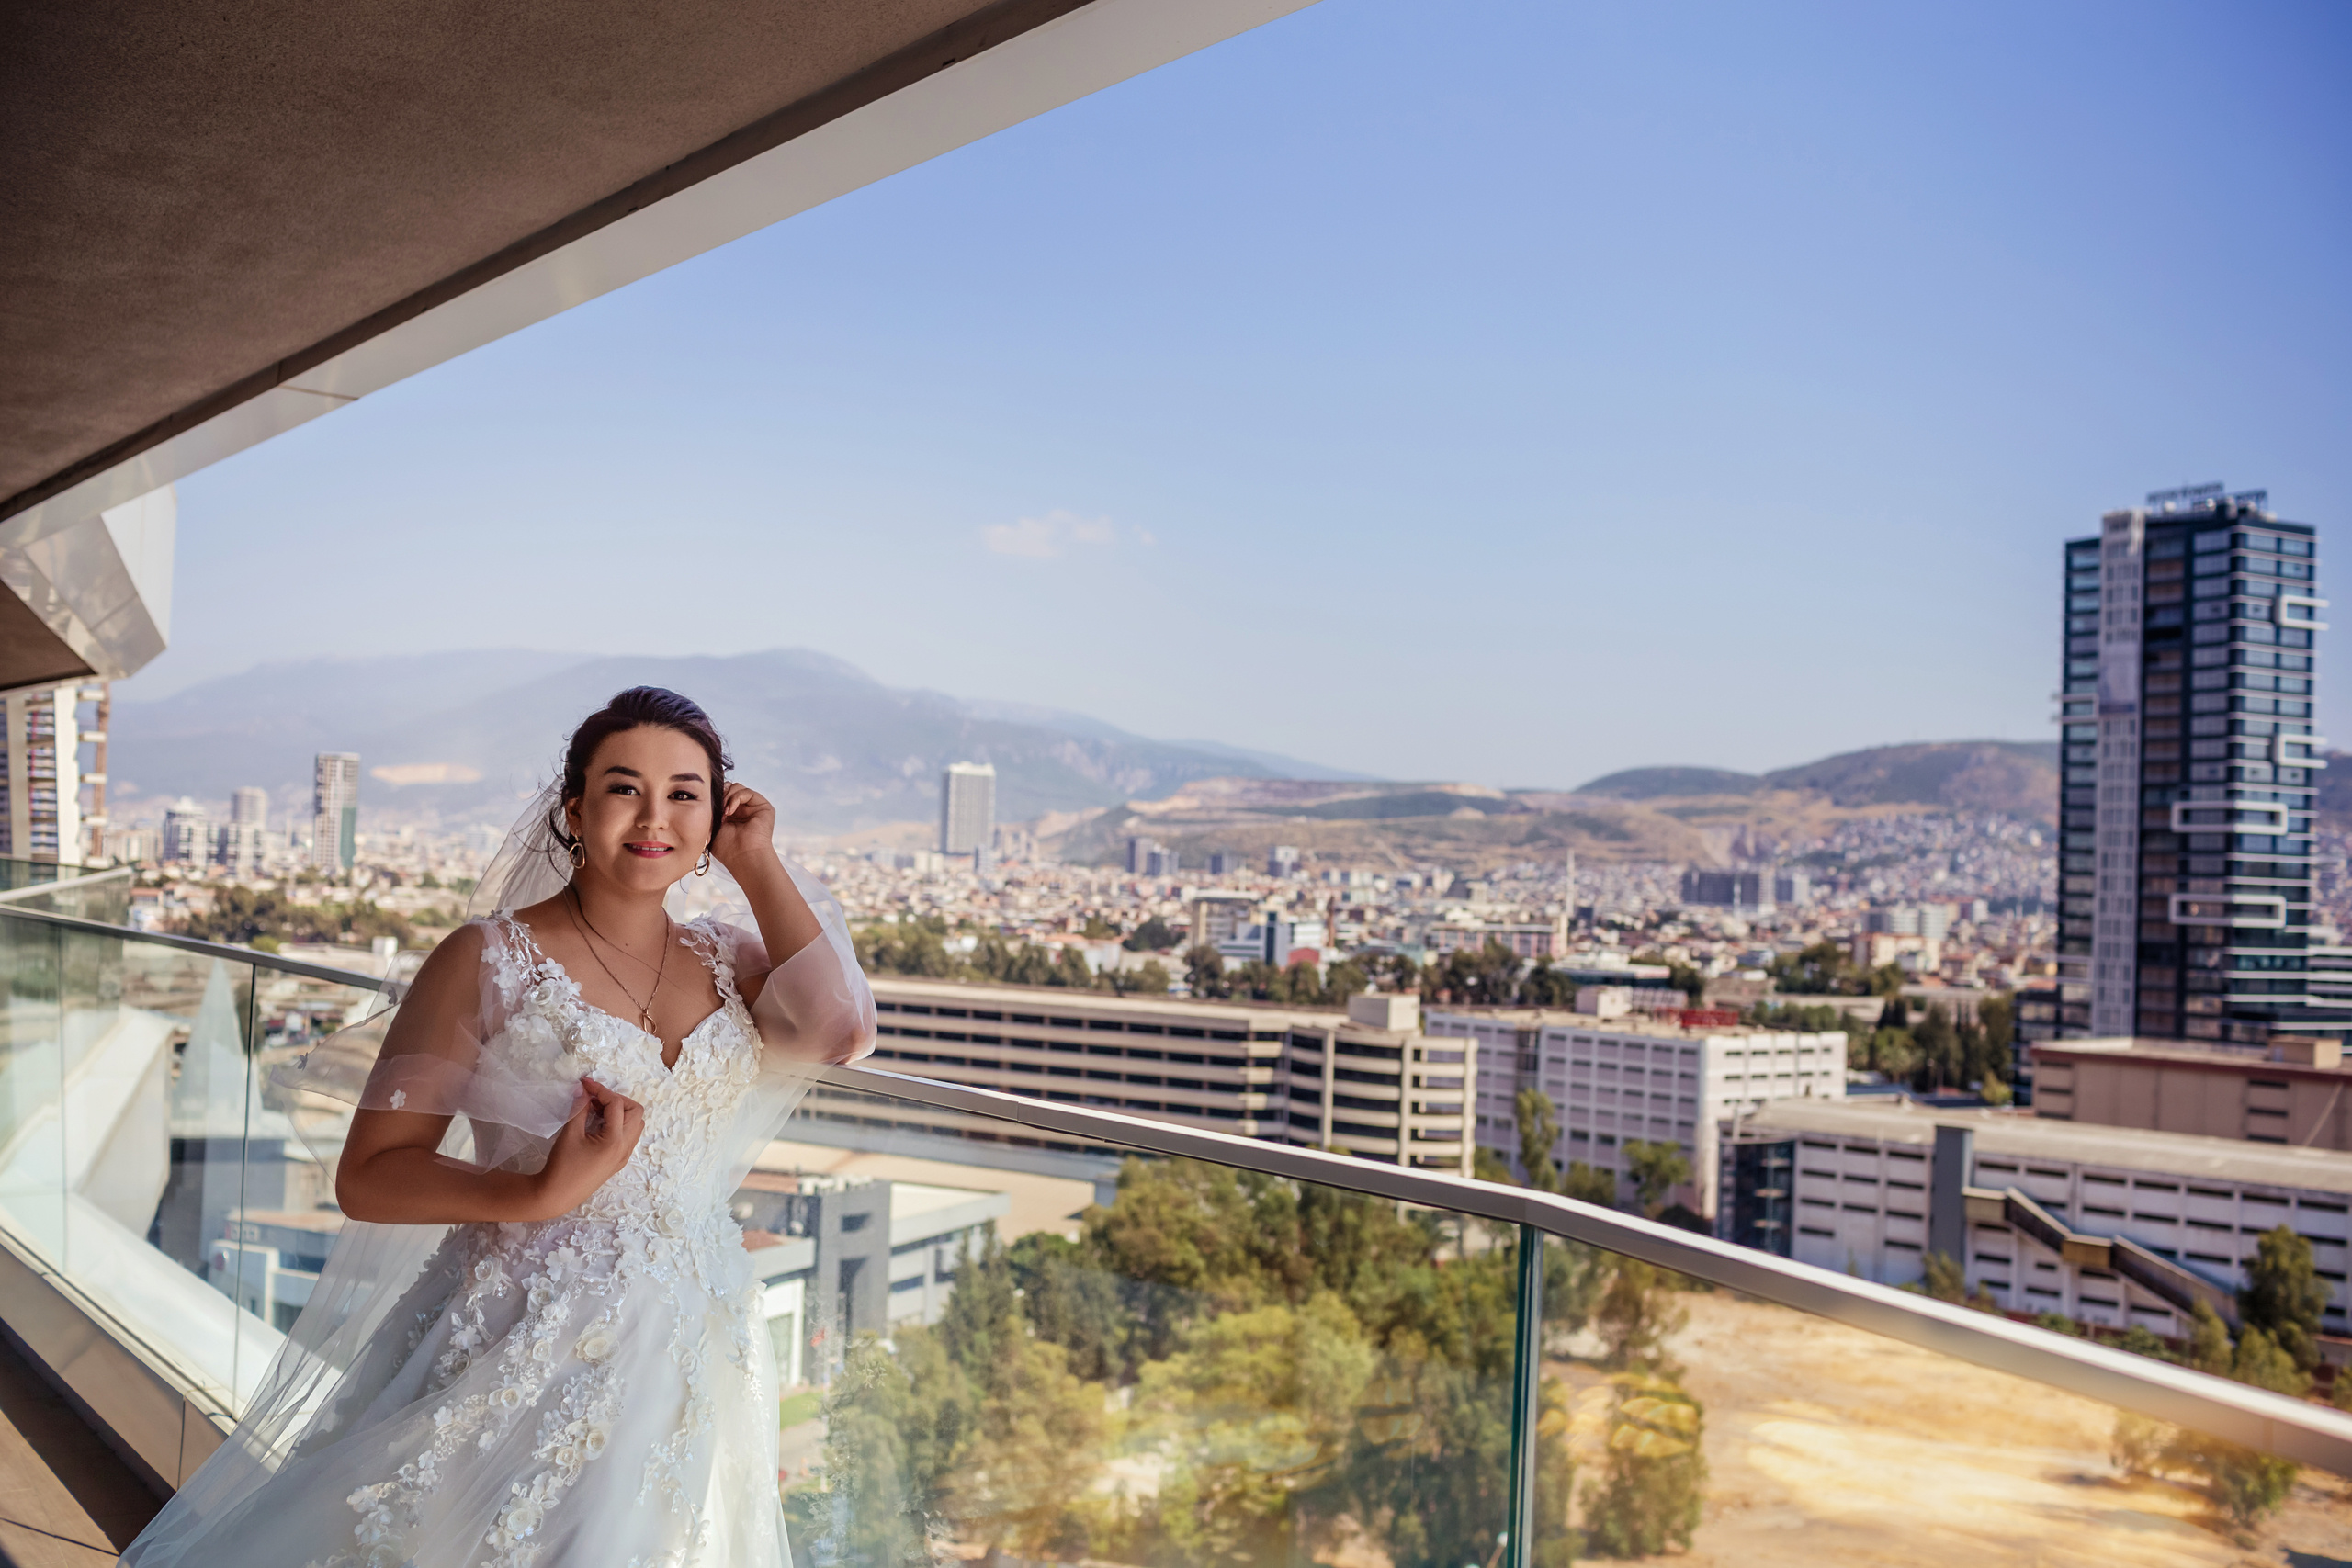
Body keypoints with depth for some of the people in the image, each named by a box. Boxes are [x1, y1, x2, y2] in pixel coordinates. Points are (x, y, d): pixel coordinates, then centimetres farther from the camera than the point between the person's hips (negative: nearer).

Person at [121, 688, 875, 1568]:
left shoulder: (725, 961, 6)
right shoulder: (493, 960, -7)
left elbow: (838, 1030, -15)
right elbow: (366, 1177, -10)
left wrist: (758, 865, -8)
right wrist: (541, 1193, -25)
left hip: (690, 1356, 4)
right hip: (523, 1354, -4)